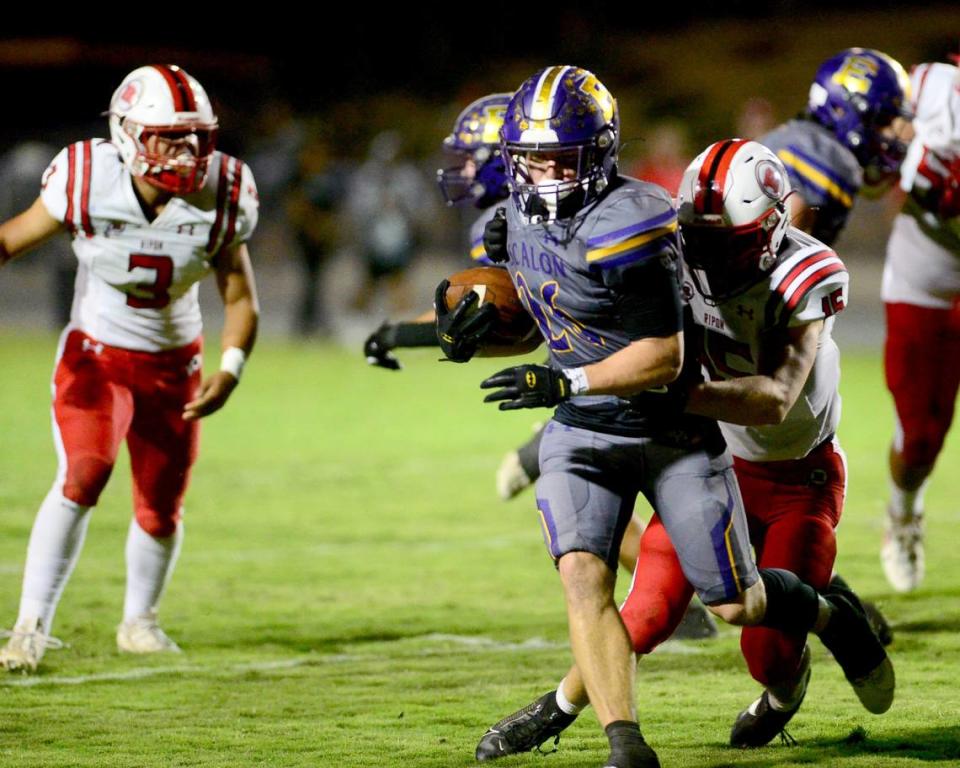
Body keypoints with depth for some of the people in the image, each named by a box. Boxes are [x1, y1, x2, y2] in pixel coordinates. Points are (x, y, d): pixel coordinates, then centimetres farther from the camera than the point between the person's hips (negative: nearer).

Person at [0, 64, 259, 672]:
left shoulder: (219, 200, -15)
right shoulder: (89, 183, -22)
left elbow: (240, 298, -5)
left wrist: (230, 370, -19)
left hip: (174, 364, 3)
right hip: (96, 355, -3)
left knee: (162, 507, 8)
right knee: (85, 474, -24)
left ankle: (139, 621, 36)